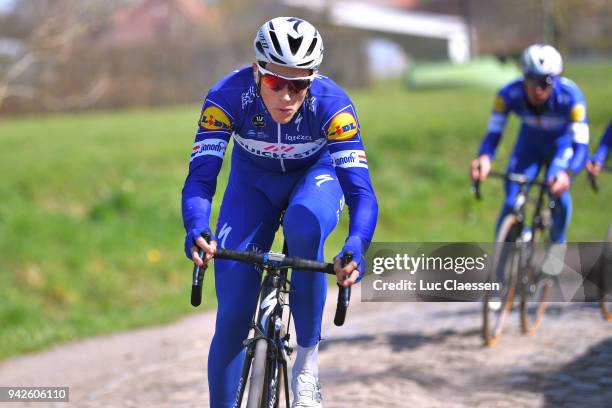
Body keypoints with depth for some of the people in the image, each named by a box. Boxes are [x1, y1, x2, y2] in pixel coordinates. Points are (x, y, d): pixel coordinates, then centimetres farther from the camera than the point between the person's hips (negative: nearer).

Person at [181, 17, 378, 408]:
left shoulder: (331, 103, -32)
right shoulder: (228, 96, -31)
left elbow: (360, 189, -38)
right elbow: (200, 176, -35)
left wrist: (356, 245, -58)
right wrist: (196, 229, -56)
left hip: (313, 177, -1)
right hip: (253, 185, 1)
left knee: (305, 225, -38)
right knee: (232, 318, -9)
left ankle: (308, 357, -22)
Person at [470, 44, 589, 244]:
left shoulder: (570, 96, -36)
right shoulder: (509, 94, -30)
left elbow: (581, 144, -38)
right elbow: (493, 132, -28)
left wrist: (568, 174, -58)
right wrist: (484, 158, -51)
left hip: (561, 144, -2)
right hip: (529, 143, 2)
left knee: (557, 189, -27)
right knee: (512, 201, -14)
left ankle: (558, 244, 0)